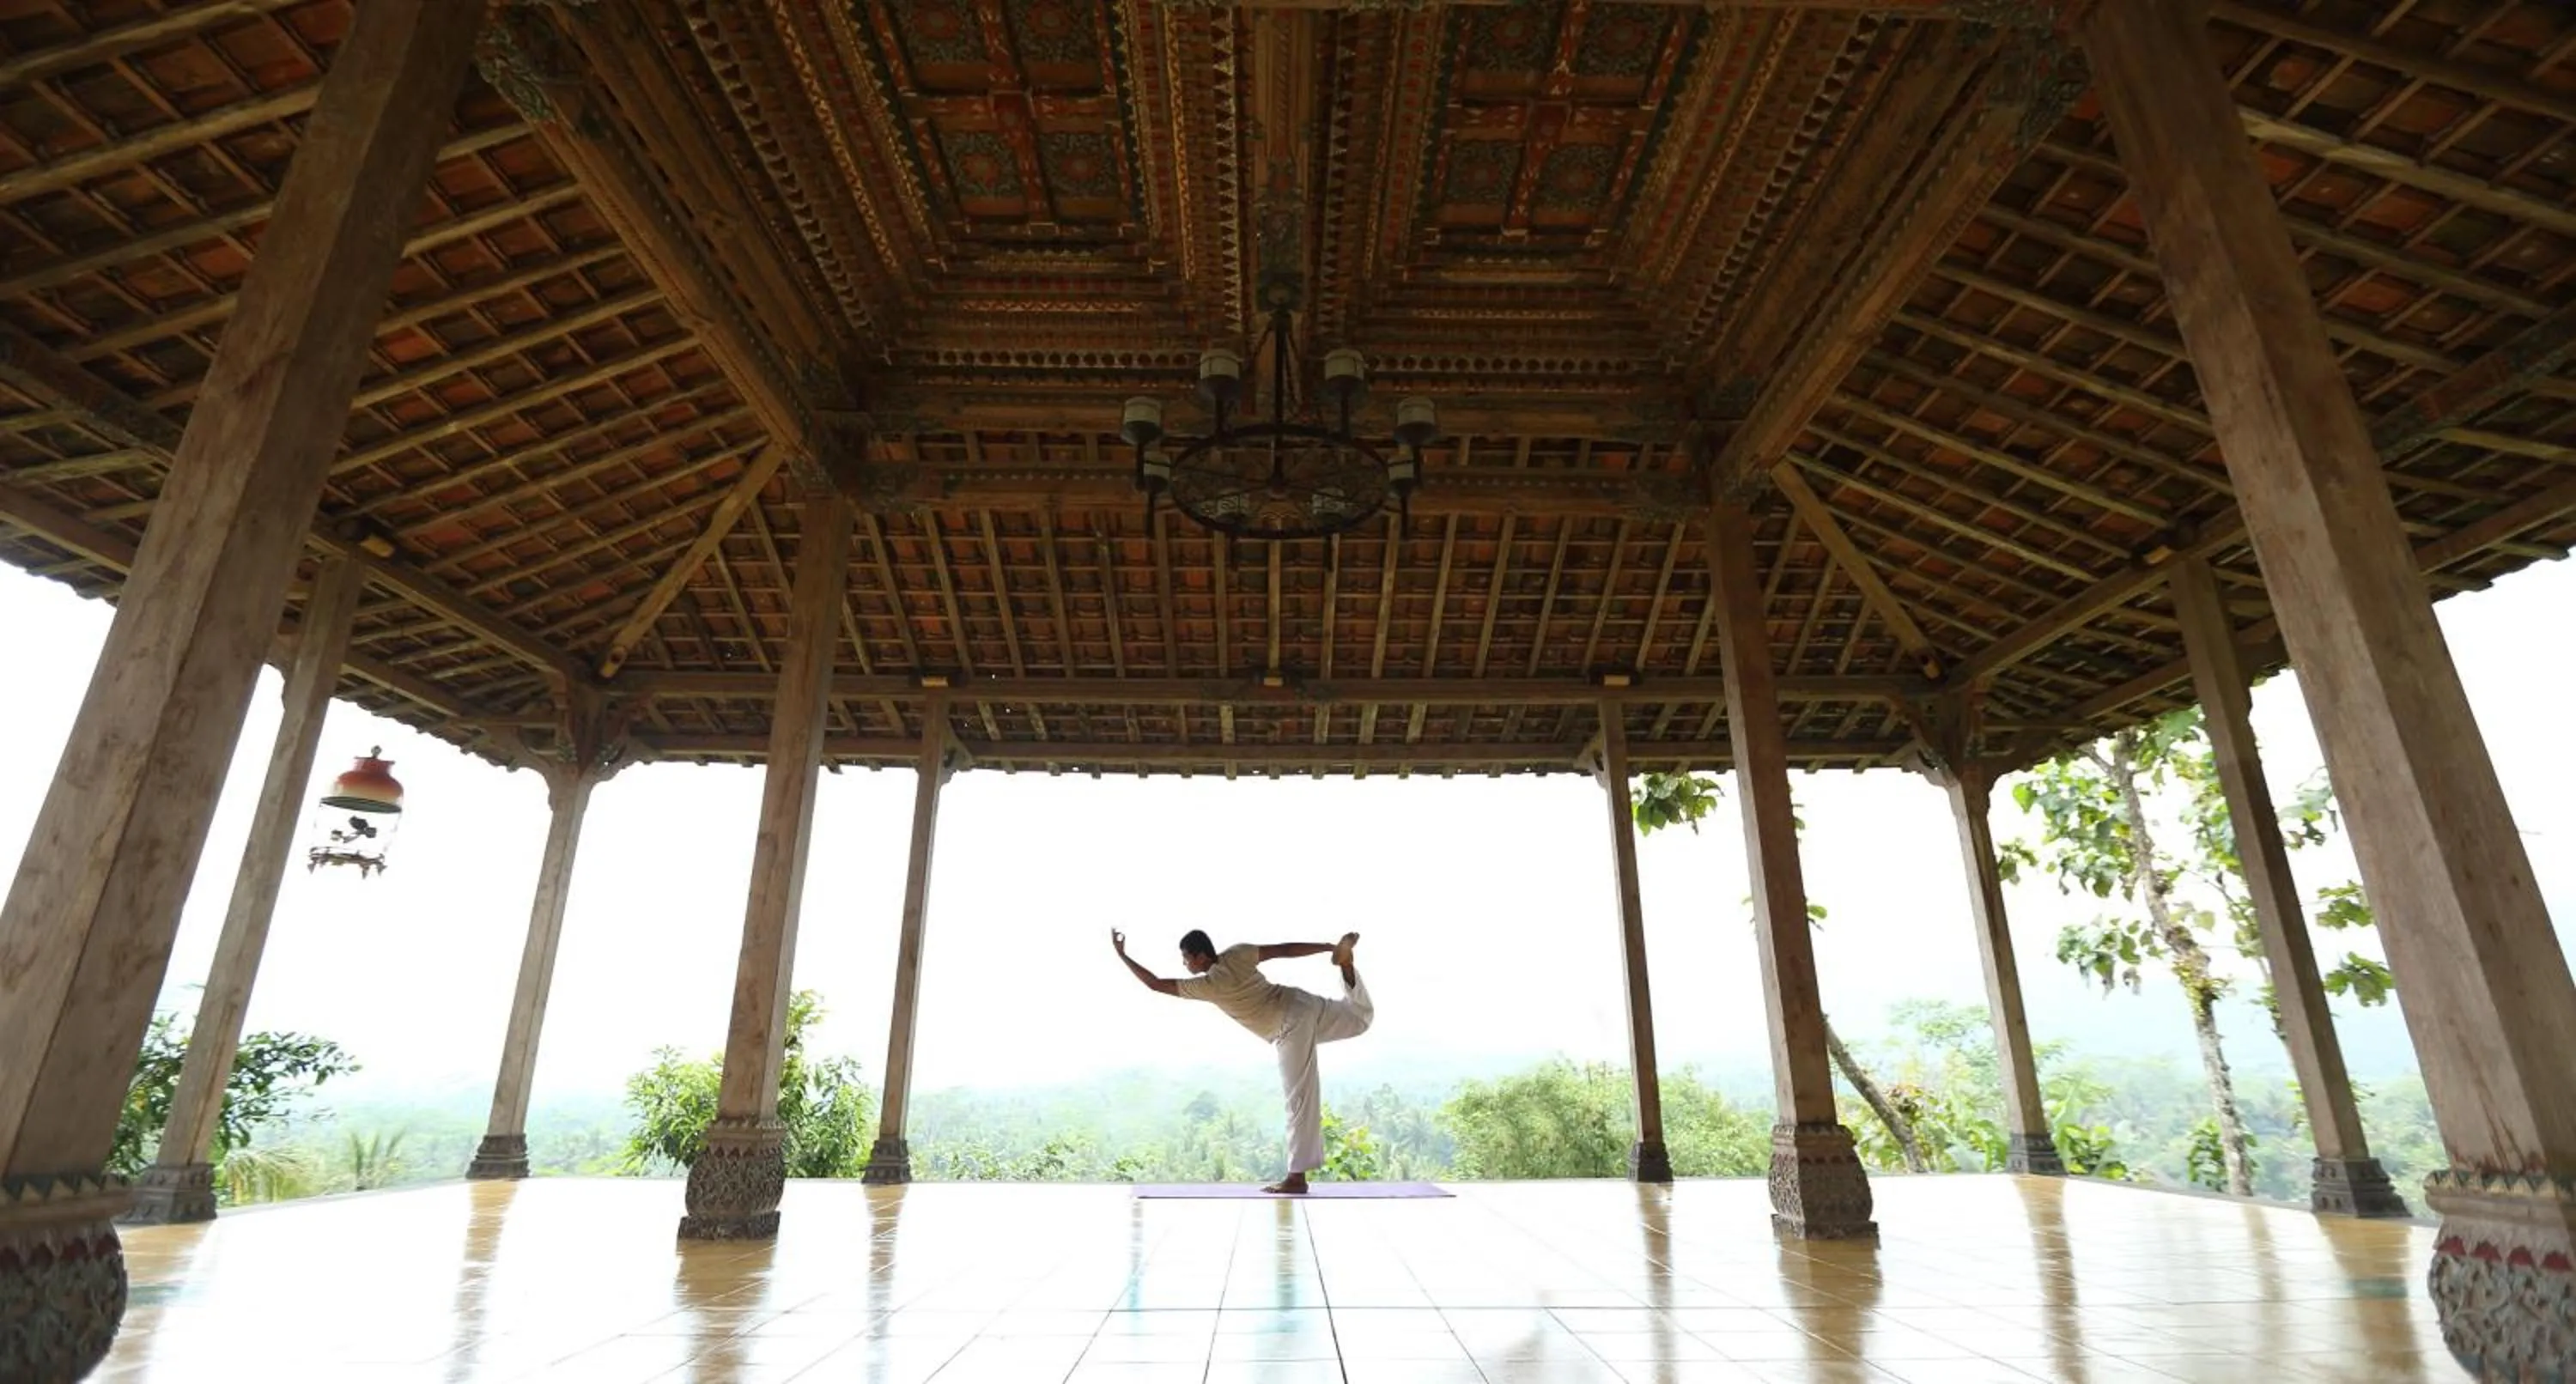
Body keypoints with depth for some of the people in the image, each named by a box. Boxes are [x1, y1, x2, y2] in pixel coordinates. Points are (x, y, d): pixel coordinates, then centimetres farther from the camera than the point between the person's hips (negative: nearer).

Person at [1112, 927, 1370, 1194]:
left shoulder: (1207, 985, -13)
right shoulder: (1238, 953, 0)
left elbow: (1155, 984, -9)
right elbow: (1284, 949, 0)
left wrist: (1122, 955, -4)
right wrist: (1328, 946, 4)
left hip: (1290, 1029, -6)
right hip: (1302, 1003, 6)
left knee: (1300, 1100, -4)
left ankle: (1297, 1177, -1)